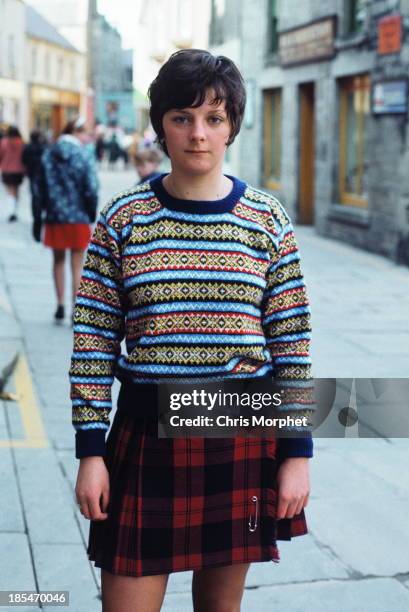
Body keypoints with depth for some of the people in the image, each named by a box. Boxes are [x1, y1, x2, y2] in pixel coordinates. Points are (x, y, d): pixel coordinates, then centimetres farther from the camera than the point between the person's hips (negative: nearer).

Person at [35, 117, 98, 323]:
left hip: (54, 218, 3)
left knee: (58, 261, 19)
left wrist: (38, 218, 7)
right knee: (77, 266, 6)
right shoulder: (83, 157, -12)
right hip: (78, 218, -3)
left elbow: (40, 189, 2)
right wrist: (92, 215, 2)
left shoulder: (47, 155, 0)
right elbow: (91, 190, -13)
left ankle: (60, 304, 19)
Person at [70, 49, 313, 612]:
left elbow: (292, 342, 2)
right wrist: (90, 450, -4)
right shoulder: (122, 218, -2)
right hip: (147, 436, 0)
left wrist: (297, 451, -1)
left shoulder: (267, 219, 0)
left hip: (245, 435, 1)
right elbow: (93, 341, -1)